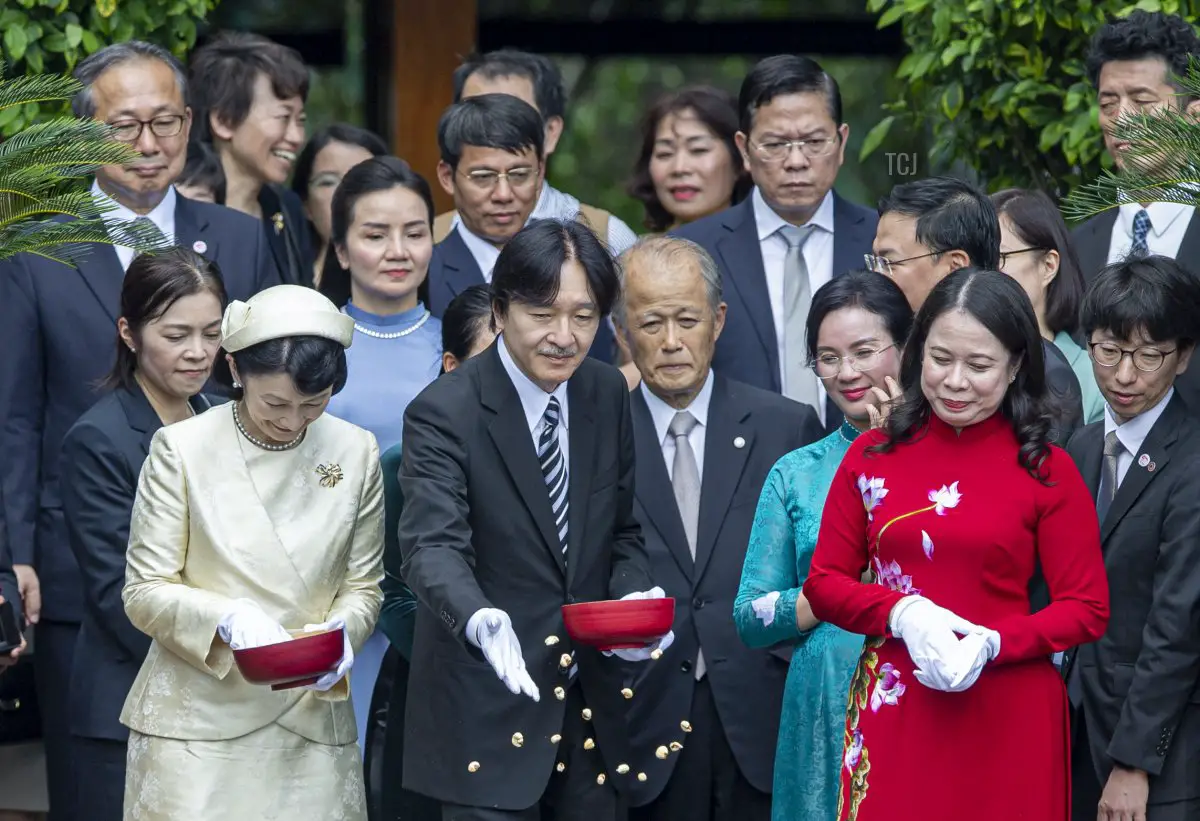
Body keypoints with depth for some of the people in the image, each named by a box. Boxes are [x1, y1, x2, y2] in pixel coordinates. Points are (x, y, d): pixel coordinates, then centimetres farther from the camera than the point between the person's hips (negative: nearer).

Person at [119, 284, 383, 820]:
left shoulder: (355, 452, 4)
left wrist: (340, 636, -13)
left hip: (310, 724, 2)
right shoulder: (182, 449, -5)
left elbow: (362, 588, 8)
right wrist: (227, 619, -22)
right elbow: (145, 593, -5)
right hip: (198, 723, -2)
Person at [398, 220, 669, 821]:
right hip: (487, 711, -5)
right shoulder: (444, 414, -13)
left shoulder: (608, 396, 6)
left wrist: (634, 597, -9)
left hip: (591, 704, 5)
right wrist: (480, 620, -44)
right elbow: (432, 546, -24)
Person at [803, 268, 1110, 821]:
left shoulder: (1048, 472, -2)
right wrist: (900, 613, -13)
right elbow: (824, 583, 6)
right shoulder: (872, 455, 4)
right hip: (892, 714, 2)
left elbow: (1087, 609, -3)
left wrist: (991, 644, -18)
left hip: (1007, 722, -2)